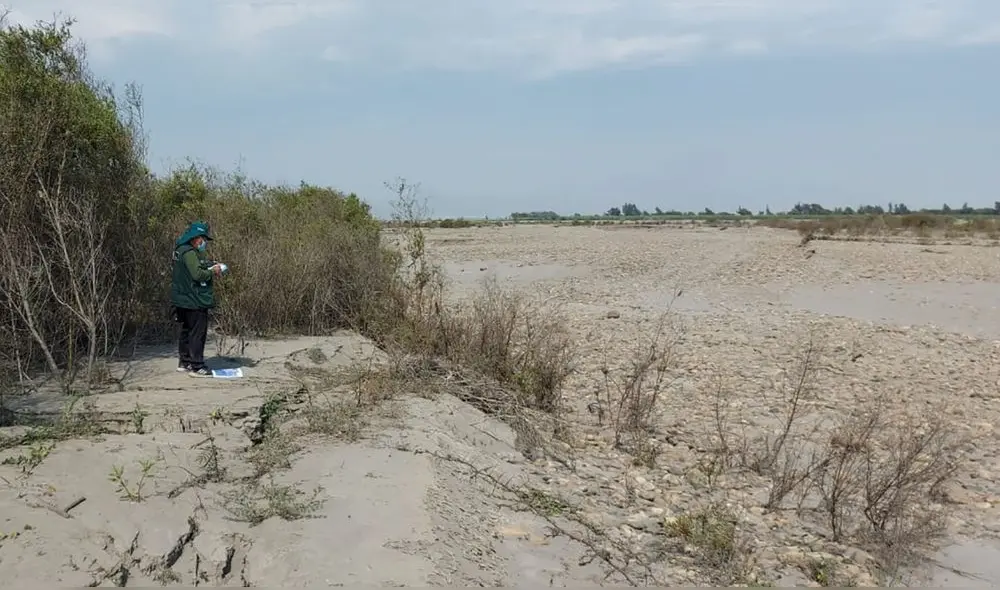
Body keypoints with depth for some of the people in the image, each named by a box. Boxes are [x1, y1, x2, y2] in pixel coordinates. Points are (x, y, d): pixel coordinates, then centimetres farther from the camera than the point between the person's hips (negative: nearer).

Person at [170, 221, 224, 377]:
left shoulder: (182, 250, 15)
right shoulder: (189, 253, -18)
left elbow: (202, 264, 18)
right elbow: (197, 274, -26)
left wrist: (213, 266, 2)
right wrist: (213, 271, -10)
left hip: (185, 300, 11)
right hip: (195, 301, -11)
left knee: (187, 331, 18)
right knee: (198, 333, -5)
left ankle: (184, 362, 28)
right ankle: (197, 367, -2)